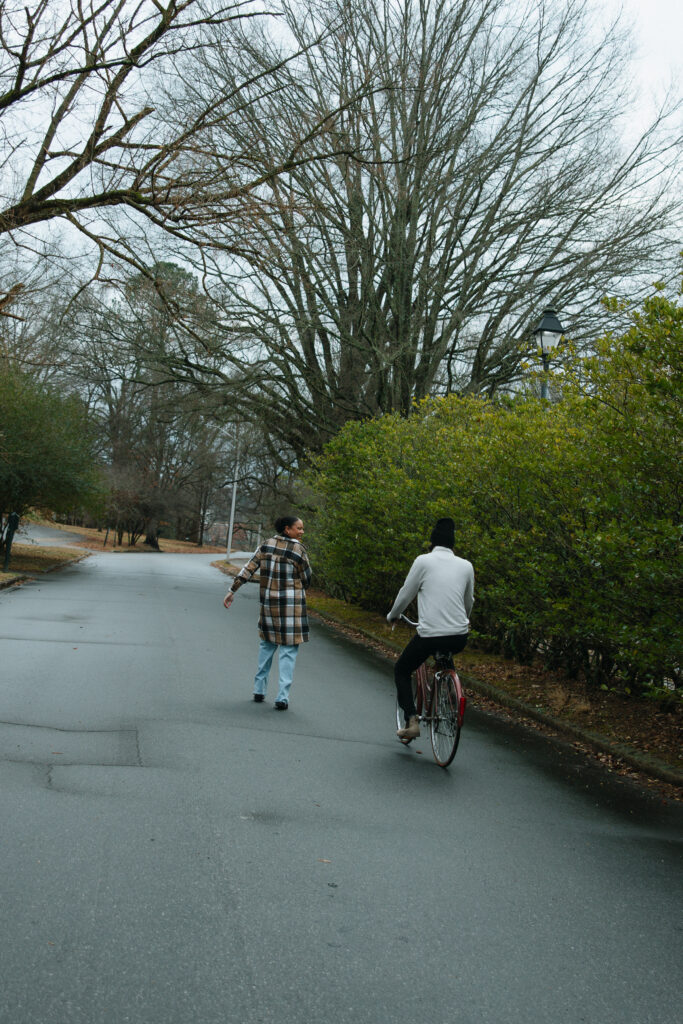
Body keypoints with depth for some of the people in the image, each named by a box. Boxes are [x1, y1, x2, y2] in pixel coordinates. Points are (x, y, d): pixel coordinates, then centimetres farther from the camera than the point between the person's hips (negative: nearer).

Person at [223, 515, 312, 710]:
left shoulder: (267, 545, 2)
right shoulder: (298, 550, -11)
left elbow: (248, 569, 0)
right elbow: (306, 579, -3)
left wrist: (232, 591, 4)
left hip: (269, 602, 5)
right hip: (292, 604, -5)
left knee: (267, 644, 20)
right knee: (288, 650, 2)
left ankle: (259, 690, 25)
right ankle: (282, 697, -1)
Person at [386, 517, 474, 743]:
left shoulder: (423, 561, -1)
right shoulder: (466, 565, 10)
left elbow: (405, 595, 5)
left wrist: (392, 615, 24)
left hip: (429, 635, -4)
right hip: (459, 638, 4)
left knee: (401, 671, 18)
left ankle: (411, 721, 2)